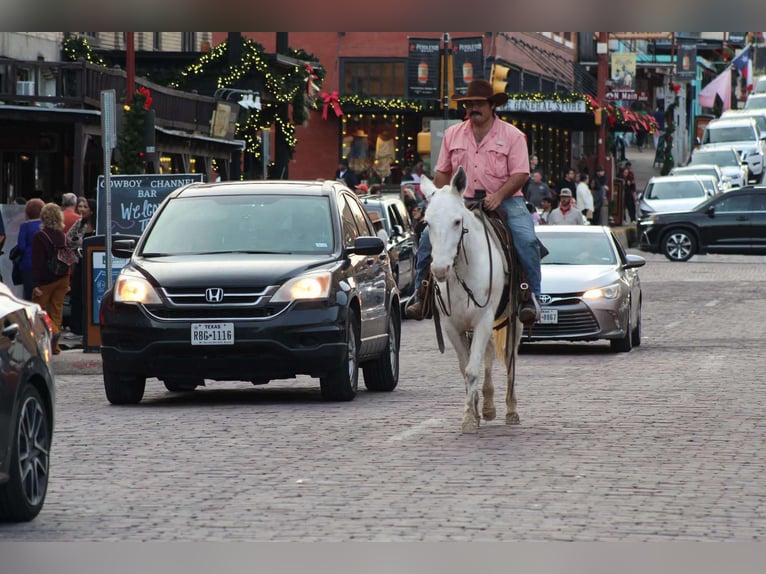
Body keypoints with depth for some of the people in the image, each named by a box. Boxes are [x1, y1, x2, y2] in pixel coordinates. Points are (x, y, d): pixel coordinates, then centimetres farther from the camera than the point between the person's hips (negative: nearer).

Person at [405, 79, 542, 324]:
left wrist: (498, 196, -22)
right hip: (463, 201, 3)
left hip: (505, 200, -3)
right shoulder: (453, 134, 11)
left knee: (526, 239, -27)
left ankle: (532, 298, -18)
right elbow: (442, 172, 15)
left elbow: (520, 174, -7)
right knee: (428, 236, -16)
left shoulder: (513, 136, 0)